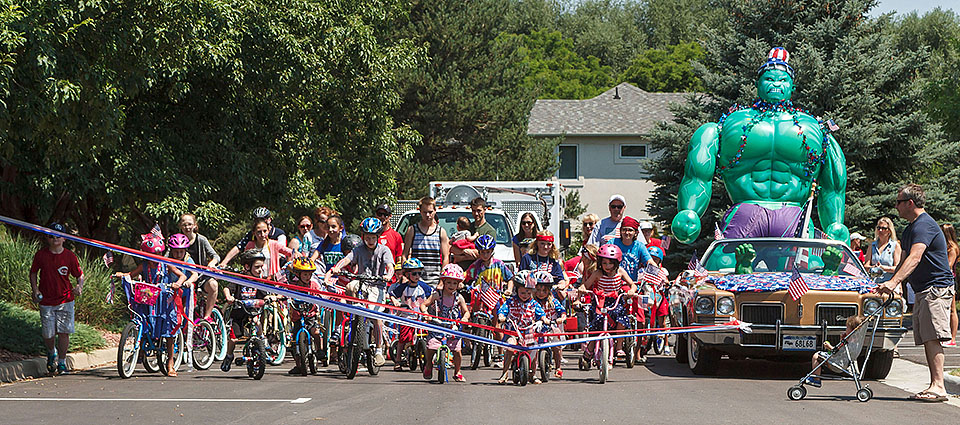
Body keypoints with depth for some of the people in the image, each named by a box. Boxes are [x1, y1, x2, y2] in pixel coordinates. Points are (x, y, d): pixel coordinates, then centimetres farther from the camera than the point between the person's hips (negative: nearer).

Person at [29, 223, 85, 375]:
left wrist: (79, 286, -14)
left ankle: (62, 362, 9)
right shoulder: (41, 255, -1)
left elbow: (79, 274, 6)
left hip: (65, 301, 0)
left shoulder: (69, 256, -2)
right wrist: (35, 290, -2)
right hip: (46, 301, 1)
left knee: (63, 332, -6)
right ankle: (51, 353, 34)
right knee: (48, 334, 1)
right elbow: (33, 273, 11)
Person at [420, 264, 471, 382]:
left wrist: (464, 318, -16)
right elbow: (423, 305, -5)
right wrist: (425, 313, -24)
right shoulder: (437, 295, -4)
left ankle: (457, 373, 14)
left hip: (453, 328, 1)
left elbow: (466, 312, 6)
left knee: (457, 350, -9)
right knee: (430, 348, -12)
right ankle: (428, 367, 20)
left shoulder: (459, 298, 2)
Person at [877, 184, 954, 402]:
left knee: (932, 337, -17)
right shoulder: (910, 229, 19)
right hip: (923, 291, 10)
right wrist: (890, 282, 22)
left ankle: (938, 386, -22)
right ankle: (935, 386, 6)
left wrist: (894, 282, -38)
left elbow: (915, 258, -29)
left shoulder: (924, 225, -15)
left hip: (937, 288, -10)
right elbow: (905, 261, 28)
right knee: (926, 339, 6)